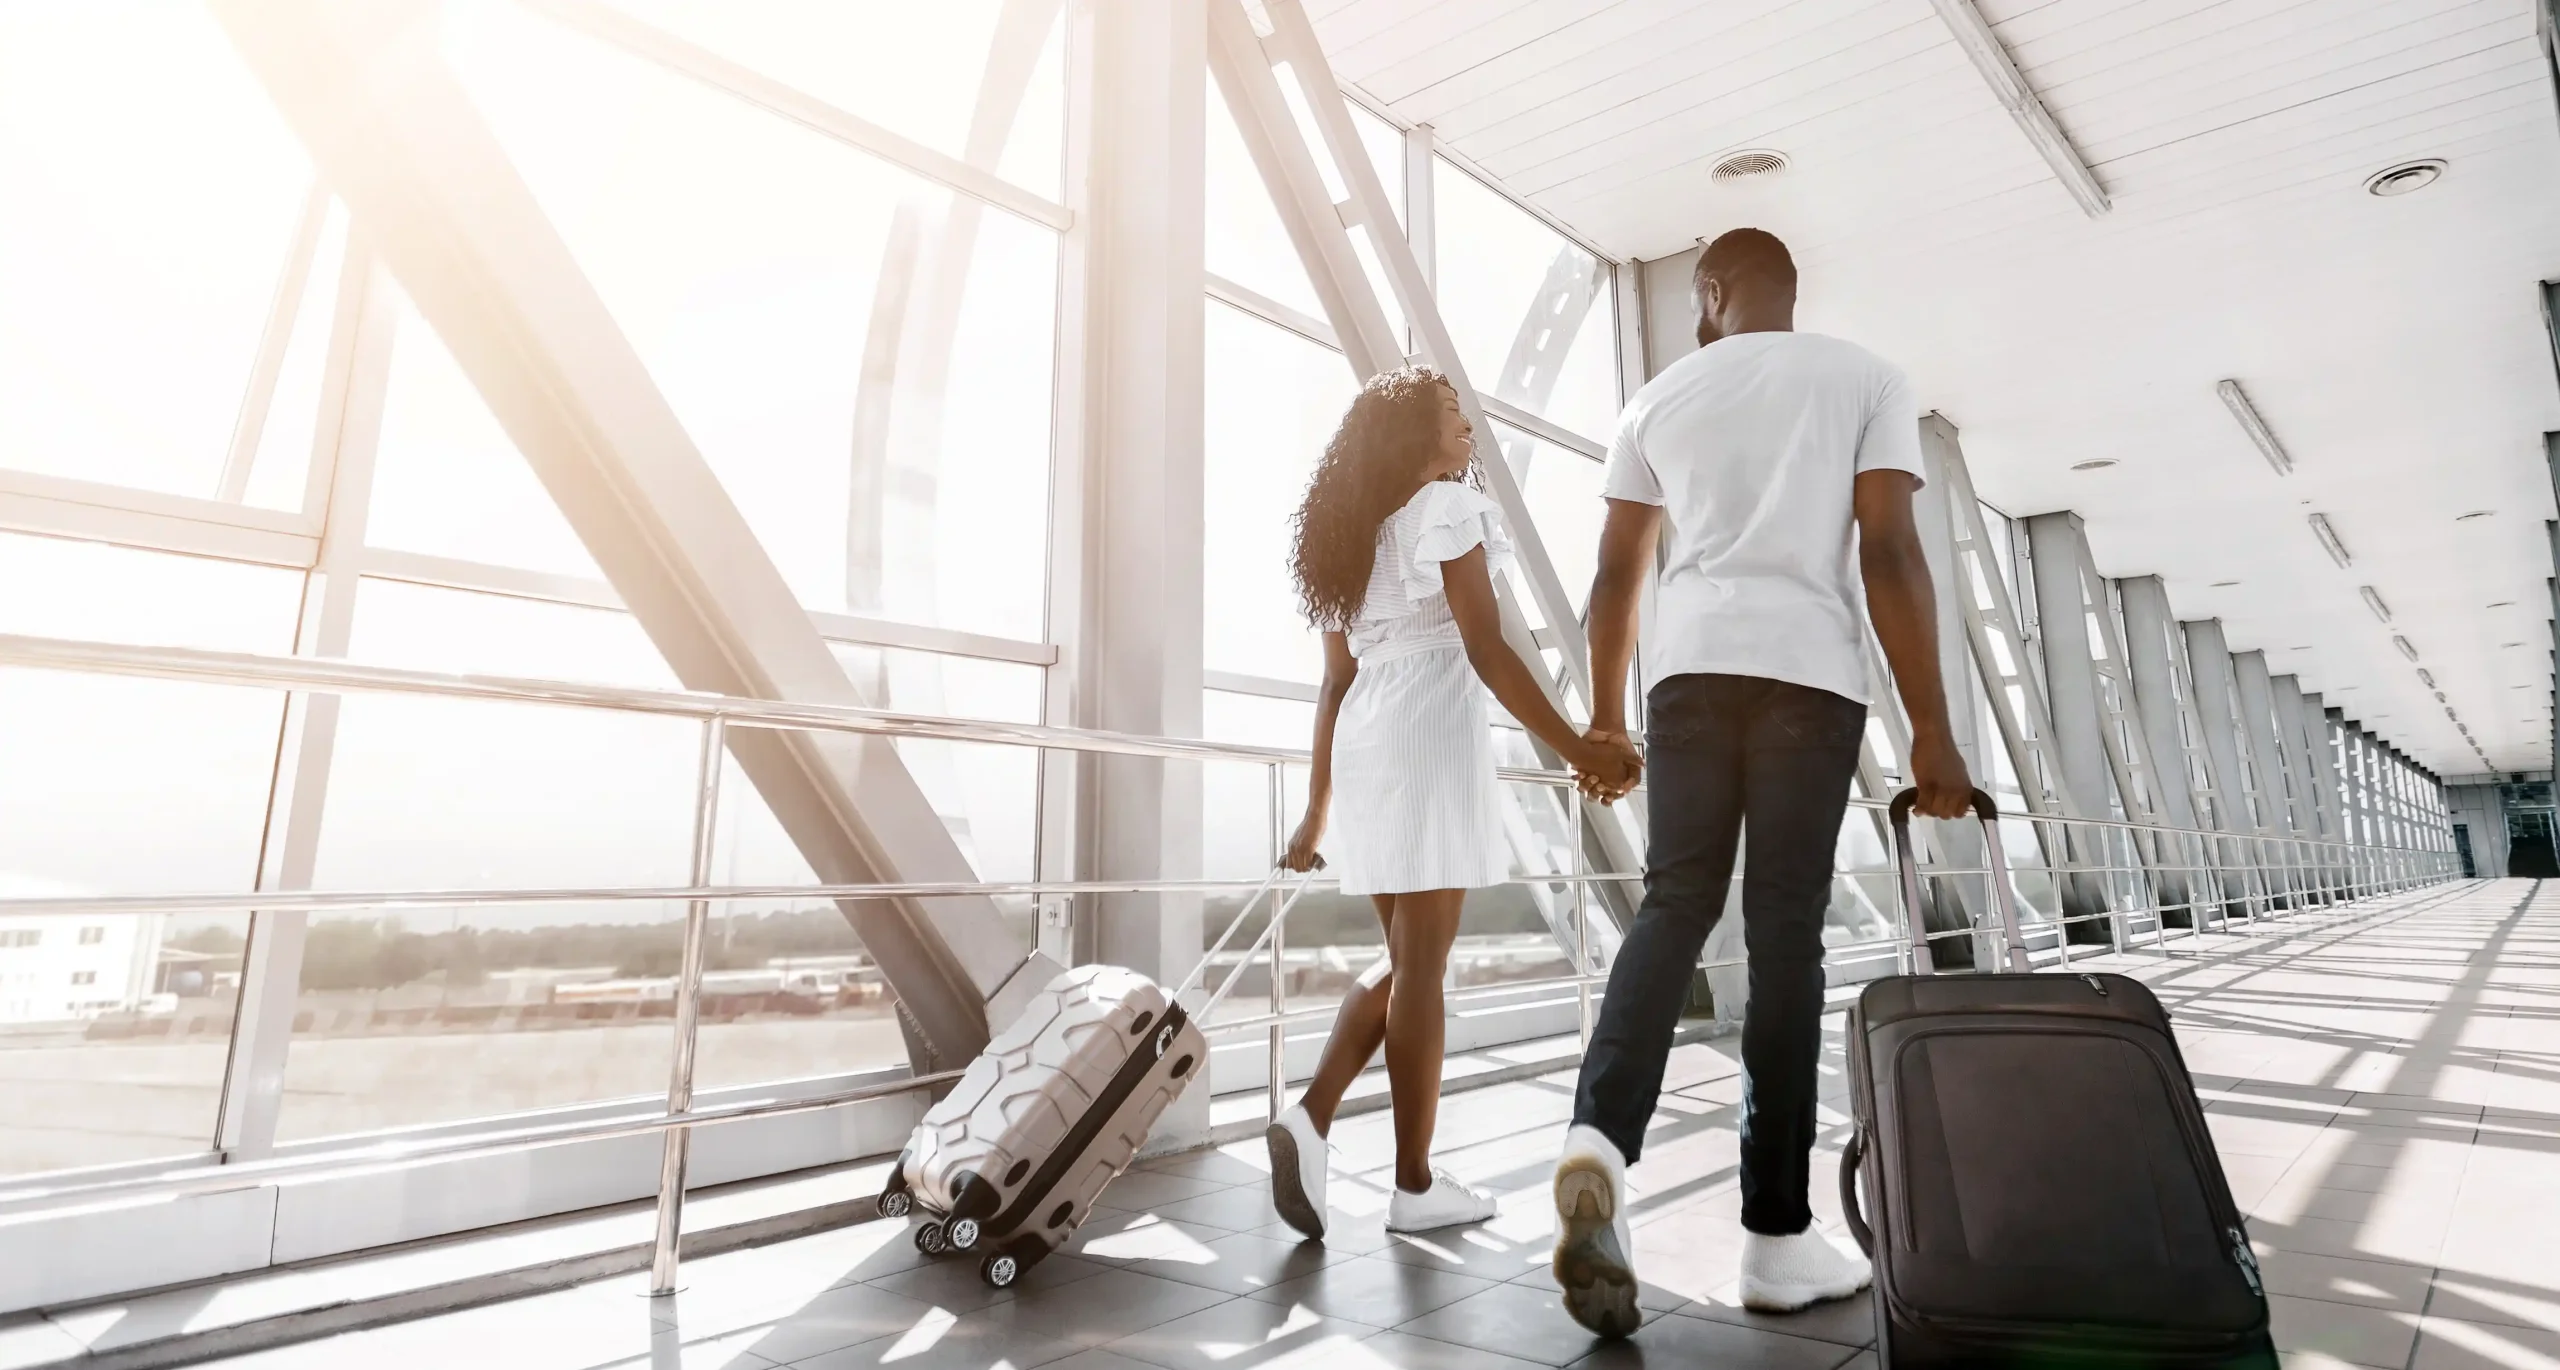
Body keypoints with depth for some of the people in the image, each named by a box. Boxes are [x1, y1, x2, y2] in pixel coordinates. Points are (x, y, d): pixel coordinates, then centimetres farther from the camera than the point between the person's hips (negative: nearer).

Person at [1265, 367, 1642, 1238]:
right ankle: (1415, 1184, 8)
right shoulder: (1447, 507, -2)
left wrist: (1318, 807, 19)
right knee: (1423, 964, -2)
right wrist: (1575, 748, -13)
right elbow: (1486, 651, -12)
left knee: (1403, 958, 14)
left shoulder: (1351, 535, 20)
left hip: (1365, 740, 7)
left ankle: (1311, 1116, 0)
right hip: (1430, 731, -7)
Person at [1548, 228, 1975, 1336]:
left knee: (1672, 906, 5)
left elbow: (1616, 574, 14)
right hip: (1809, 669, -1)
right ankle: (1776, 1236, 7)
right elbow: (1889, 555, -1)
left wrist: (1603, 714, 21)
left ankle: (1599, 1142, -17)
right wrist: (1932, 728, 0)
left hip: (1689, 665, 2)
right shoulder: (1864, 378, 11)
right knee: (1784, 932, 1)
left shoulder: (1659, 398, 17)